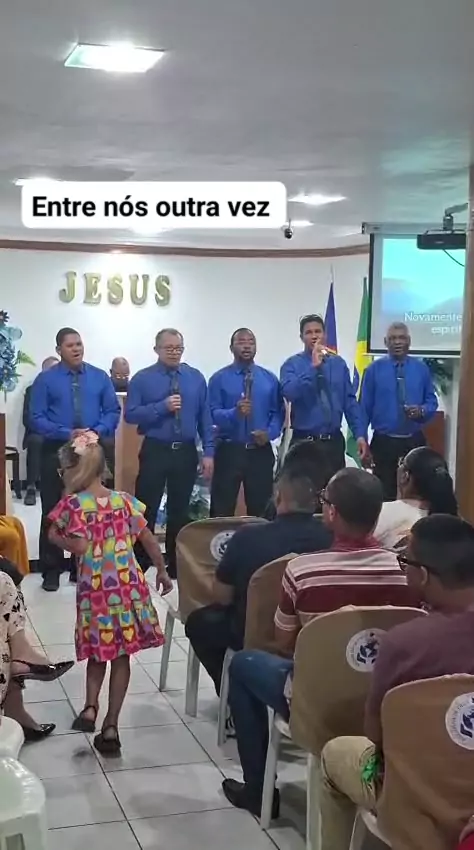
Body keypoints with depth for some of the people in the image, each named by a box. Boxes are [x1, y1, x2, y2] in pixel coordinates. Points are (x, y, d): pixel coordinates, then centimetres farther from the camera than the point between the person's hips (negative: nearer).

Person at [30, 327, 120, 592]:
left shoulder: (100, 377, 4)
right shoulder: (46, 379, -4)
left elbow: (113, 412, 2)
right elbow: (37, 418, -9)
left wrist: (97, 431, -16)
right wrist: (67, 434, -20)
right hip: (56, 452, -2)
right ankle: (52, 570, 12)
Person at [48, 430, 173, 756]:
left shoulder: (74, 503, -8)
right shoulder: (124, 500, 4)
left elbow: (81, 546, -17)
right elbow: (149, 540, 6)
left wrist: (55, 536, 1)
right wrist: (162, 572, 18)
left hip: (96, 588, -2)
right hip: (129, 585, 2)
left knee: (98, 651, 18)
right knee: (122, 655, 8)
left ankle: (91, 707, 5)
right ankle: (111, 725, 9)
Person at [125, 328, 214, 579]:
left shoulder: (196, 378, 5)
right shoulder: (142, 379, -2)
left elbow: (205, 417, 4)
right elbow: (130, 414, -8)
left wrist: (208, 452, -3)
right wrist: (162, 407, -19)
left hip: (186, 452, 3)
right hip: (155, 451, -2)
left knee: (180, 511, 12)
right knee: (147, 510, 0)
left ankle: (176, 566, 23)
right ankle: (139, 565, 10)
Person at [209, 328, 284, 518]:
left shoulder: (269, 378, 9)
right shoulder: (219, 379, 0)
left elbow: (278, 412, 6)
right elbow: (213, 414, -8)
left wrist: (270, 433, -12)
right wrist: (235, 413, -26)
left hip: (260, 452, 3)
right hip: (228, 451, -2)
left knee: (261, 511, 9)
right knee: (223, 511, 1)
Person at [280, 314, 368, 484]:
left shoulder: (339, 364, 7)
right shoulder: (292, 364, -3)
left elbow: (350, 401, 7)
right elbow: (290, 393, -22)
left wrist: (360, 434, 0)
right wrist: (313, 366, -22)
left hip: (334, 441, 3)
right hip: (304, 442, -3)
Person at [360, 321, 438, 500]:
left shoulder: (421, 368, 5)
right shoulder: (374, 369, -1)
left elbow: (432, 401, 9)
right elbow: (365, 407, 0)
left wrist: (421, 411, -14)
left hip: (414, 442, 2)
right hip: (383, 442, -1)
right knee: (384, 495, 4)